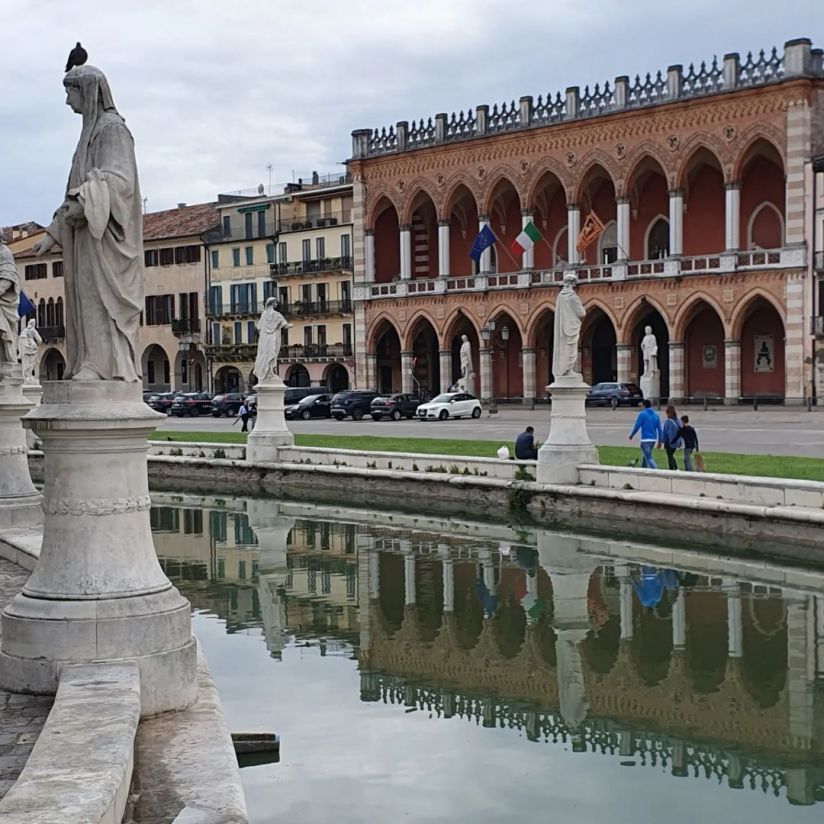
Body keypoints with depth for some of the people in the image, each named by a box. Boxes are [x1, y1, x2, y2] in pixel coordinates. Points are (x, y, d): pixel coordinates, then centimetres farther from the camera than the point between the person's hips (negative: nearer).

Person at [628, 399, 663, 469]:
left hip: (645, 439, -7)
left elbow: (637, 426, -8)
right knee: (645, 455, 23)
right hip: (653, 439, 7)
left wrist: (631, 435, 9)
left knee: (649, 458, -10)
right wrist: (660, 441, 14)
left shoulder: (642, 414, -7)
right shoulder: (656, 415, 9)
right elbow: (659, 429, 9)